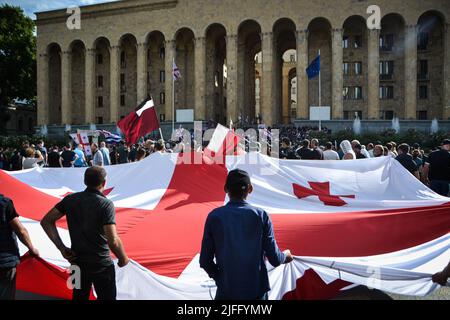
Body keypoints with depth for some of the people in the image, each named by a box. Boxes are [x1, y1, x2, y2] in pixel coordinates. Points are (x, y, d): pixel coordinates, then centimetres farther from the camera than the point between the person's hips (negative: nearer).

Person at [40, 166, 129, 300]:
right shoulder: (106, 204, -18)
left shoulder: (71, 199, -2)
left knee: (79, 297, 21)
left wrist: (62, 248, 0)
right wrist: (123, 258, -7)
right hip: (101, 265, -5)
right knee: (106, 297, 11)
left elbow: (46, 222, -1)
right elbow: (113, 241, -25)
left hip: (77, 261, 5)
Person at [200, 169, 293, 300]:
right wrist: (286, 256, 18)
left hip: (226, 291, 0)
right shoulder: (260, 215, -5)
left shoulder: (214, 217, -4)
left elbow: (205, 261, -2)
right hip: (256, 291, 0)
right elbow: (274, 259, -5)